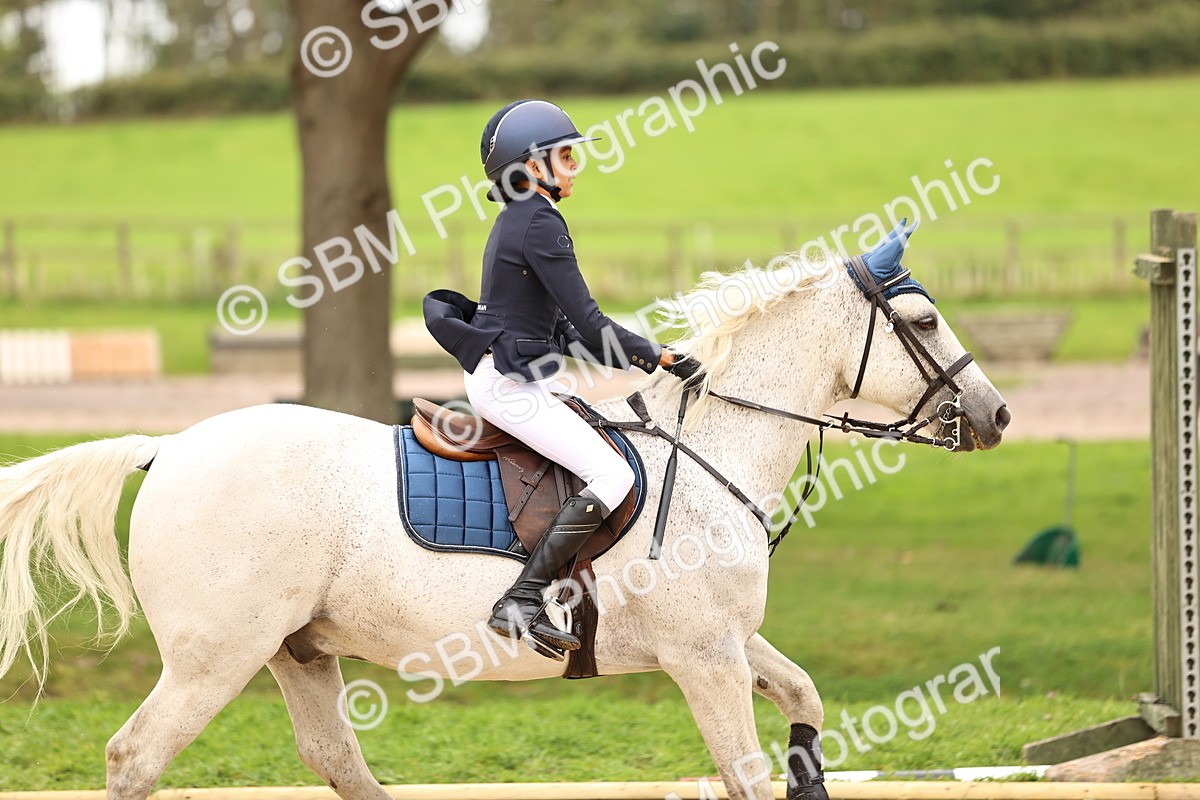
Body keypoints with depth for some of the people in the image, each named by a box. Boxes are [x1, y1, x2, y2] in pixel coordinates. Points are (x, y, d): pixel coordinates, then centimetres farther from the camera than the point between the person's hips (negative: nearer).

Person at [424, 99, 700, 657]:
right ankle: (521, 603, -23)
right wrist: (655, 355, -8)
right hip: (510, 384, -11)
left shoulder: (517, 221, 18)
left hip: (507, 377, 11)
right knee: (613, 477, -18)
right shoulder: (539, 224, -14)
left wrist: (636, 356, 14)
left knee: (620, 442, 20)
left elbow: (562, 327, 21)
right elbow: (587, 322, -17)